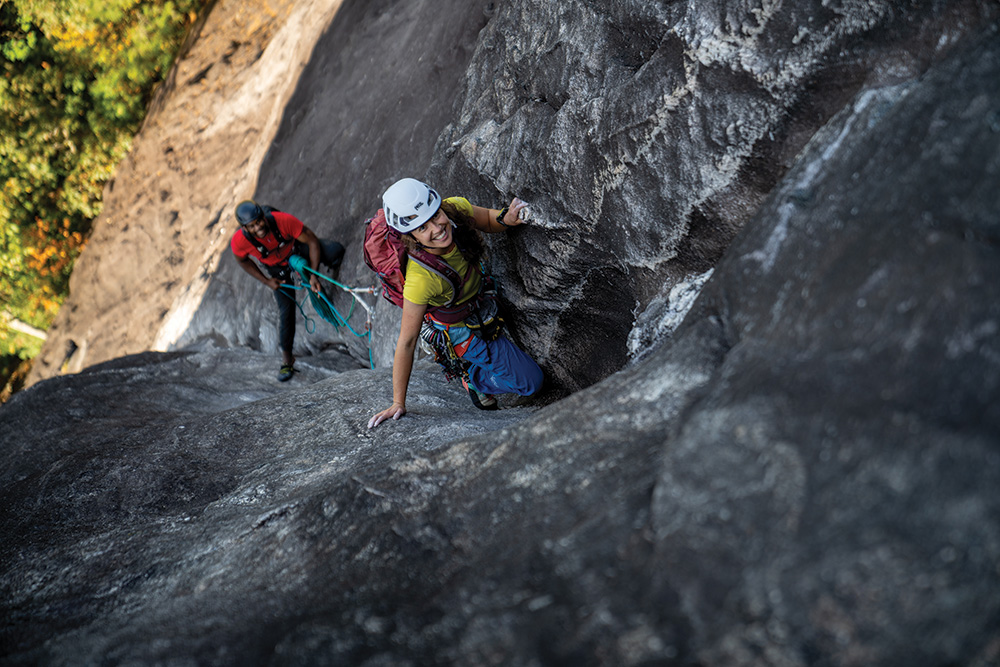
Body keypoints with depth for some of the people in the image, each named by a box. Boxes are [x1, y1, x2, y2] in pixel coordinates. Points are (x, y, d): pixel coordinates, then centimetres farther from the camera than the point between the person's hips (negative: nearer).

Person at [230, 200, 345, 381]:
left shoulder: (283, 220, -39)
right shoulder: (239, 241, -33)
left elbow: (312, 241, -26)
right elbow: (243, 260, -8)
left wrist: (313, 275, -29)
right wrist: (266, 281, -13)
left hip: (297, 247, 0)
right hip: (276, 267, 0)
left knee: (335, 251, -27)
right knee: (286, 307, -7)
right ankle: (287, 358, 11)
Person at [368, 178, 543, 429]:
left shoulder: (455, 208, -29)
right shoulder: (421, 278, -42)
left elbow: (487, 219, -5)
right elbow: (406, 343, -30)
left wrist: (505, 219, -29)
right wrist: (398, 403, -22)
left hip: (482, 290, 6)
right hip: (462, 325, -6)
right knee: (531, 381, -5)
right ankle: (474, 378, 23)